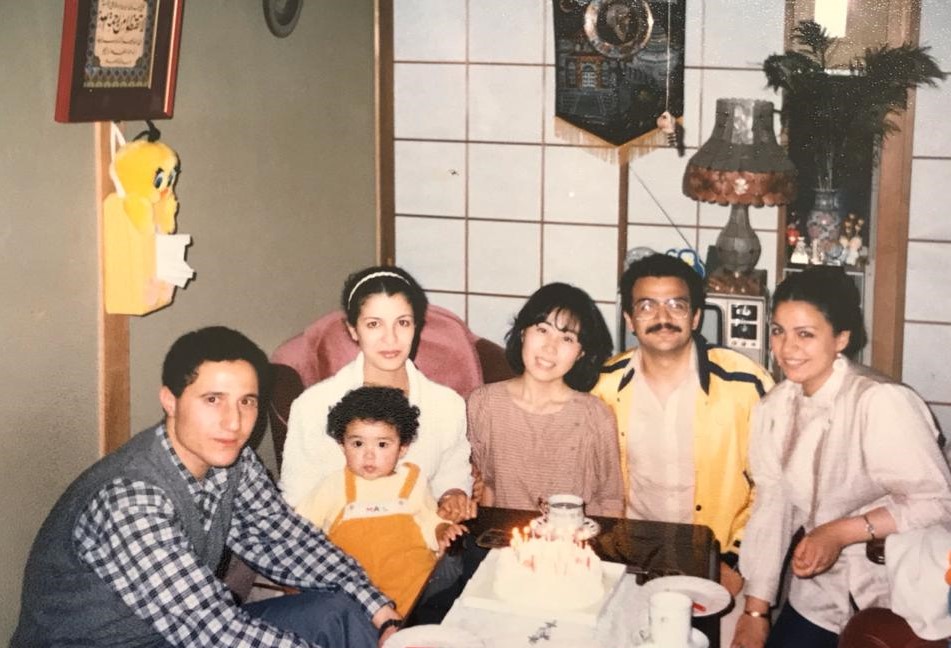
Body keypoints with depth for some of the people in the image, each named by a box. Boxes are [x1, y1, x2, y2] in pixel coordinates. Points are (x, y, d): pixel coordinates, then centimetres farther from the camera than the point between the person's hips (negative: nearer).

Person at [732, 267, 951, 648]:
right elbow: (772, 508, 2)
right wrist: (755, 610, 0)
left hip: (893, 605, -6)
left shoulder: (881, 402, -20)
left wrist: (841, 532, -25)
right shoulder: (773, 409, 1)